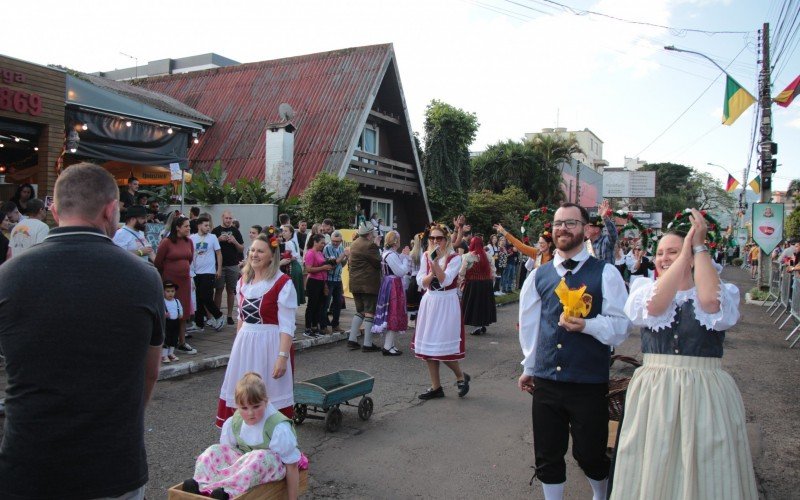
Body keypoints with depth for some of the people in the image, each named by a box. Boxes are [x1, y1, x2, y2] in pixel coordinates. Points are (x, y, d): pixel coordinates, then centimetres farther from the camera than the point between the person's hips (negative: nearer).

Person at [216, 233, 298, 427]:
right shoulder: (243, 281, 8)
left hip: (269, 344, -6)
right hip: (244, 343, 7)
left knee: (268, 394, 2)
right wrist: (237, 345, 17)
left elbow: (287, 326, -15)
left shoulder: (282, 283, -13)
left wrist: (283, 356, -20)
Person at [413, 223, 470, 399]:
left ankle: (461, 377, 19)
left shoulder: (454, 258, -7)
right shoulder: (426, 256, 7)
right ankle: (436, 387, 18)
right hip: (429, 302, 5)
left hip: (446, 304, -5)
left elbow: (445, 280, -19)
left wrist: (435, 262, -26)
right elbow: (421, 282, 0)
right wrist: (432, 272, -16)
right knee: (428, 347, 7)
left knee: (443, 347, -8)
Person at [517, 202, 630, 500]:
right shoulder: (539, 275, 7)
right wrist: (529, 367, 16)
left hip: (590, 383, -3)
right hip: (545, 382, 3)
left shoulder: (605, 274, -4)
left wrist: (586, 325, -25)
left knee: (590, 454, 12)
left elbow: (620, 326, -8)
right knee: (547, 457, 13)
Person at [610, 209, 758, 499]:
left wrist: (699, 247, -14)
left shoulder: (723, 292, 3)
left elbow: (710, 302, -21)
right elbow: (654, 306, -17)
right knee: (652, 472, 9)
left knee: (706, 473, 8)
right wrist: (686, 250, -12)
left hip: (705, 393, -1)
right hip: (653, 391, 1)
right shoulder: (644, 288, 6)